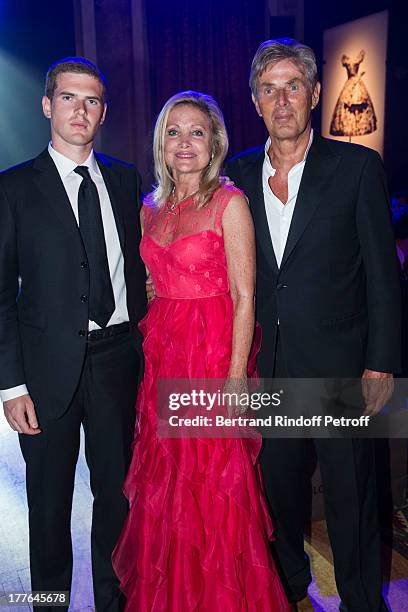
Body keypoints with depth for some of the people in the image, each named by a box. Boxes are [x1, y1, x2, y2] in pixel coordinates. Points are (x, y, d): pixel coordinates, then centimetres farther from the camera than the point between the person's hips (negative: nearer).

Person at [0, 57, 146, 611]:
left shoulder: (126, 179, 7)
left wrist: (142, 344, 3)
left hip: (117, 357, 3)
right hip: (50, 366, -2)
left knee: (117, 491, 16)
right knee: (50, 499, 13)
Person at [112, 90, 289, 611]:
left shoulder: (228, 202, -8)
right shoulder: (152, 208, 10)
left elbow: (244, 297, -12)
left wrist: (236, 376, -17)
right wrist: (153, 345, 7)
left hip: (213, 352, -6)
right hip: (162, 353, 6)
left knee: (214, 485, 5)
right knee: (165, 480, 15)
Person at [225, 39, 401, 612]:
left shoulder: (358, 167, -5)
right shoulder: (239, 172, 4)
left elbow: (382, 272, -5)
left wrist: (381, 364, -7)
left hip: (338, 365, -3)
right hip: (268, 366, 4)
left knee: (350, 495, 11)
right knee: (279, 485, 20)